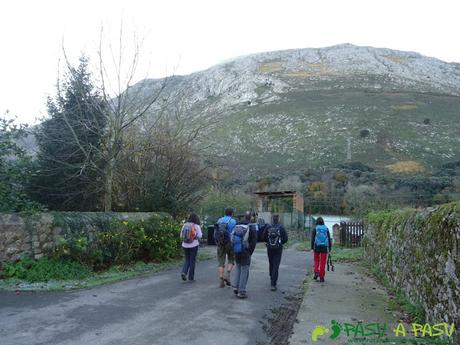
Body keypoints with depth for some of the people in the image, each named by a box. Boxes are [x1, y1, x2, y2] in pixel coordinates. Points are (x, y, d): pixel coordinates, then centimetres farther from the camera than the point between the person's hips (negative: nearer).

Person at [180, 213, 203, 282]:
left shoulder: (185, 225, 2)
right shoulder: (197, 226, -8)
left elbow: (181, 235, 5)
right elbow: (200, 236, -9)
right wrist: (200, 229, 7)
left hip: (185, 245, 3)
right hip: (194, 245, -3)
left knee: (187, 260, 18)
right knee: (192, 261, 8)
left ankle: (184, 272, -3)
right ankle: (191, 277, 13)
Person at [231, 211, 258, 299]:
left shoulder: (237, 226, 4)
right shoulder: (252, 228, -12)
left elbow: (232, 239, 9)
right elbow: (253, 242, -13)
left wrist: (234, 250, 15)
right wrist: (250, 252, -2)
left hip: (236, 251, 5)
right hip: (245, 252, -5)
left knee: (237, 267, 23)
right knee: (244, 270, 4)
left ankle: (235, 286, 16)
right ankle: (241, 292, 7)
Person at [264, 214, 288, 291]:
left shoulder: (268, 227, -5)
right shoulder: (281, 228, -9)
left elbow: (264, 237, -2)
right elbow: (285, 238, -7)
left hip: (269, 248, 2)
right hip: (278, 249, -2)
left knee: (271, 264, 20)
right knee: (276, 266, -2)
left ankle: (272, 279, 37)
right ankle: (273, 284, -7)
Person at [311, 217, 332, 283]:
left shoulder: (315, 229, 1)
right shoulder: (326, 229, 6)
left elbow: (313, 239, -4)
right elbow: (329, 239, 4)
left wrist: (312, 248, -1)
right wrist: (329, 249, 8)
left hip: (317, 246, -1)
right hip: (324, 247, 1)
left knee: (316, 260, 18)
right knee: (323, 262, 4)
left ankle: (316, 272, 0)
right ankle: (321, 277, 5)